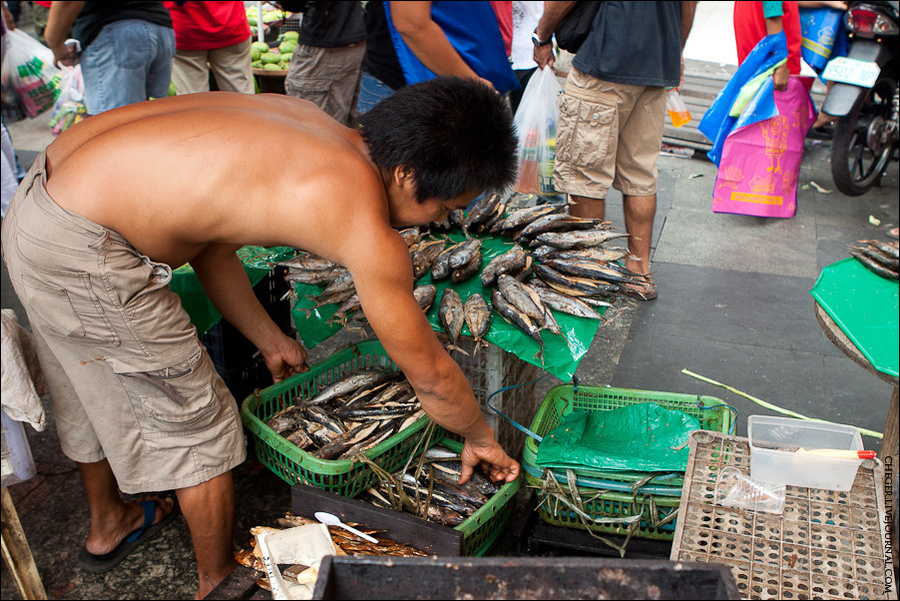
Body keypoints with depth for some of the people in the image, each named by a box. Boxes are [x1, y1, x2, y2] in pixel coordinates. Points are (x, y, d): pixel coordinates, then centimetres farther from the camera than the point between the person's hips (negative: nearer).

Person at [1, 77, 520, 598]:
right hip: (81, 253, -10)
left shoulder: (310, 122, 6)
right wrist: (481, 438, 13)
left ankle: (107, 521, 57)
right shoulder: (367, 231, -19)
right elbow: (432, 375, -7)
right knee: (198, 422, 9)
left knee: (91, 389, 30)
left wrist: (269, 339, 25)